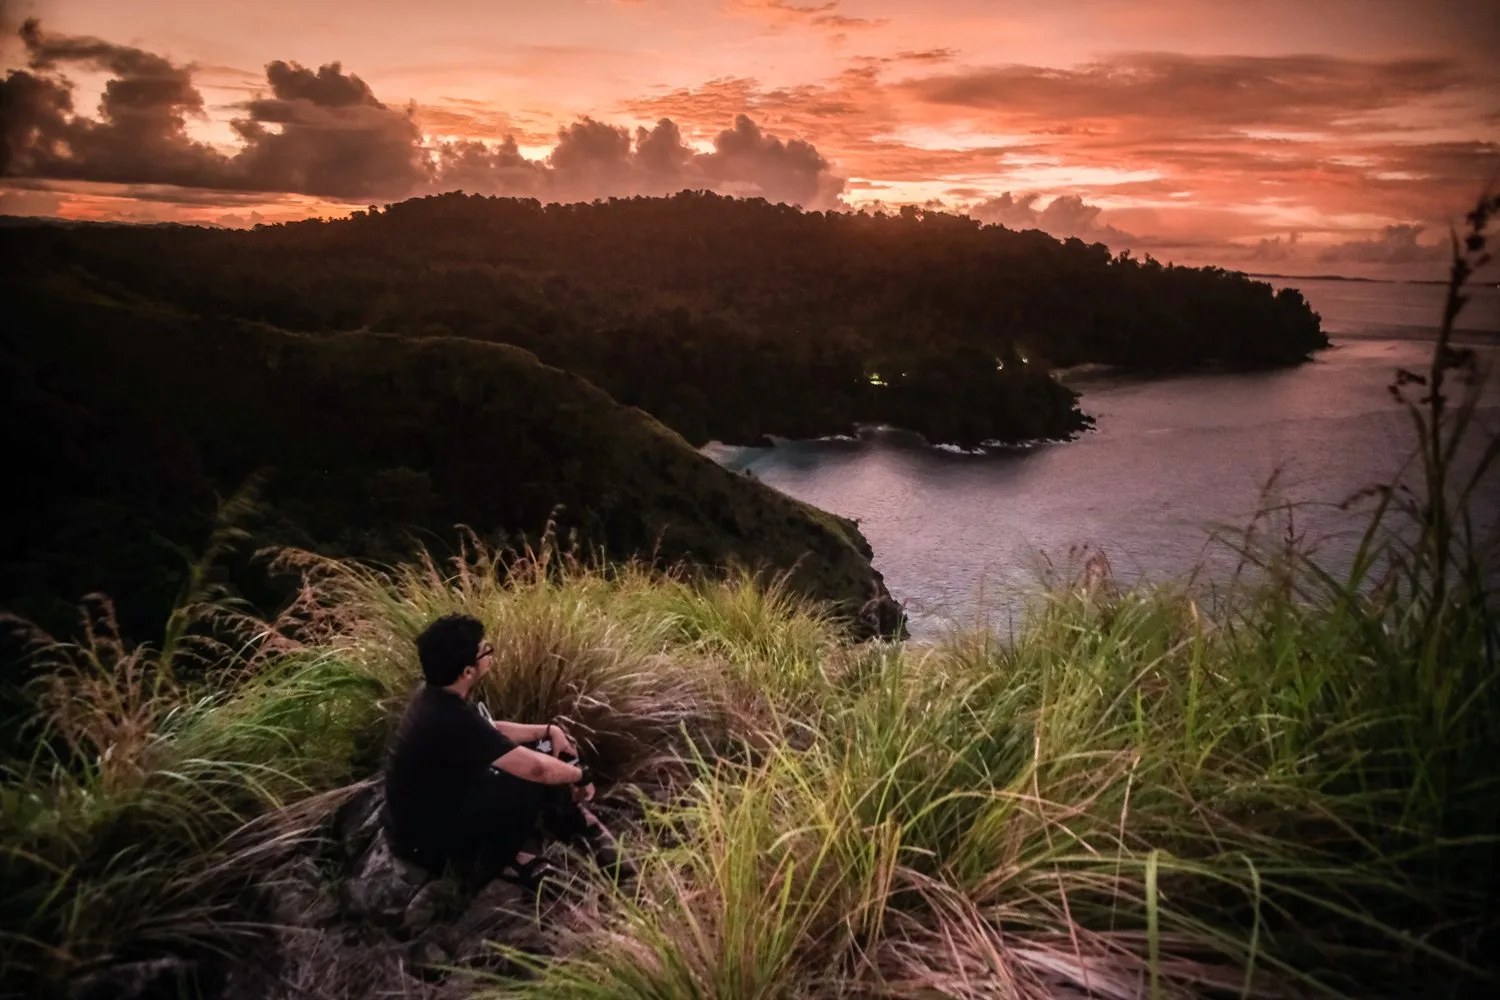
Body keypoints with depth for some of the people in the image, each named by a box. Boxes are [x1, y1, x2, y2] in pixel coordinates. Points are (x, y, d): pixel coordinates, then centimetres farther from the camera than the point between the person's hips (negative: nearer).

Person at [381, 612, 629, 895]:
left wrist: (549, 730, 1)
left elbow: (491, 731, 12)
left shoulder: (437, 696, -6)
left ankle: (578, 825, 8)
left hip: (435, 800, 9)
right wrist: (580, 775, -14)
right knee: (527, 786, -24)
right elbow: (537, 769, -34)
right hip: (422, 838, -9)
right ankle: (485, 862, -2)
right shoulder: (450, 720, -34)